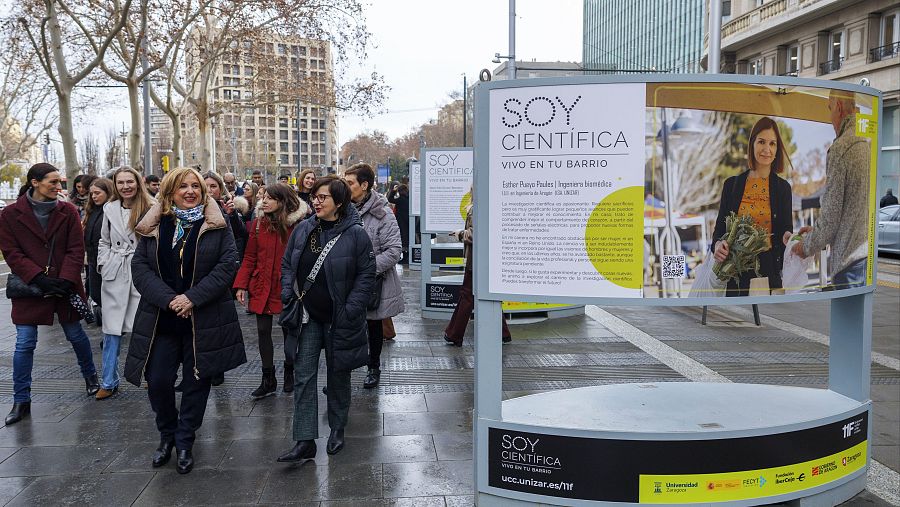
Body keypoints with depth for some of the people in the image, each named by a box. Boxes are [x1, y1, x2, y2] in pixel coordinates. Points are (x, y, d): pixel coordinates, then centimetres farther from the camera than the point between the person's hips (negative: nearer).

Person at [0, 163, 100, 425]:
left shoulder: (68, 211, -1)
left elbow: (76, 249, -3)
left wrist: (66, 280, -15)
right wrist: (39, 278, -16)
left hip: (64, 286, 1)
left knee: (76, 335, 14)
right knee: (24, 344, 0)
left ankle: (90, 375, 40)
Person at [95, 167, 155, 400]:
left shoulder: (151, 208, -5)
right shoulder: (109, 209, 9)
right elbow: (104, 242, 18)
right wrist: (103, 265, 7)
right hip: (115, 275, 4)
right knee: (111, 330, 5)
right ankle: (109, 382, 15)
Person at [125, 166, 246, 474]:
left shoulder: (216, 224, -1)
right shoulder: (153, 226, 4)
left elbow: (227, 264, -8)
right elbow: (140, 267, -1)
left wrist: (192, 298, -16)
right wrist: (167, 299, -15)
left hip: (204, 319, -1)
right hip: (161, 319, 1)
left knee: (197, 380, 7)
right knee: (158, 381, 0)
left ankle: (184, 442, 23)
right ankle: (167, 436, 26)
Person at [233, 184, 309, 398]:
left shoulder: (298, 224, -9)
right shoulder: (259, 222, 0)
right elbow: (250, 257, 3)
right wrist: (241, 285, -3)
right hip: (262, 287, 3)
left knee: (289, 330, 12)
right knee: (263, 331, 5)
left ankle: (290, 373, 31)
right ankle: (268, 380, 16)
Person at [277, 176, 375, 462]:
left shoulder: (356, 234, -10)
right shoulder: (302, 230, 2)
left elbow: (367, 274, -8)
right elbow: (287, 265, 12)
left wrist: (350, 309, -15)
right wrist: (288, 297, -1)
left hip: (339, 319, -3)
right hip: (308, 315, 3)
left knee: (338, 376, 12)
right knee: (303, 376, -2)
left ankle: (337, 432, 30)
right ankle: (305, 441, 1)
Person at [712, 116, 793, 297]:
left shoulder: (782, 187, 6)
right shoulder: (732, 184, 7)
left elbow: (786, 233, 6)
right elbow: (720, 226, 7)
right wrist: (718, 244, -13)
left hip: (770, 270, 0)